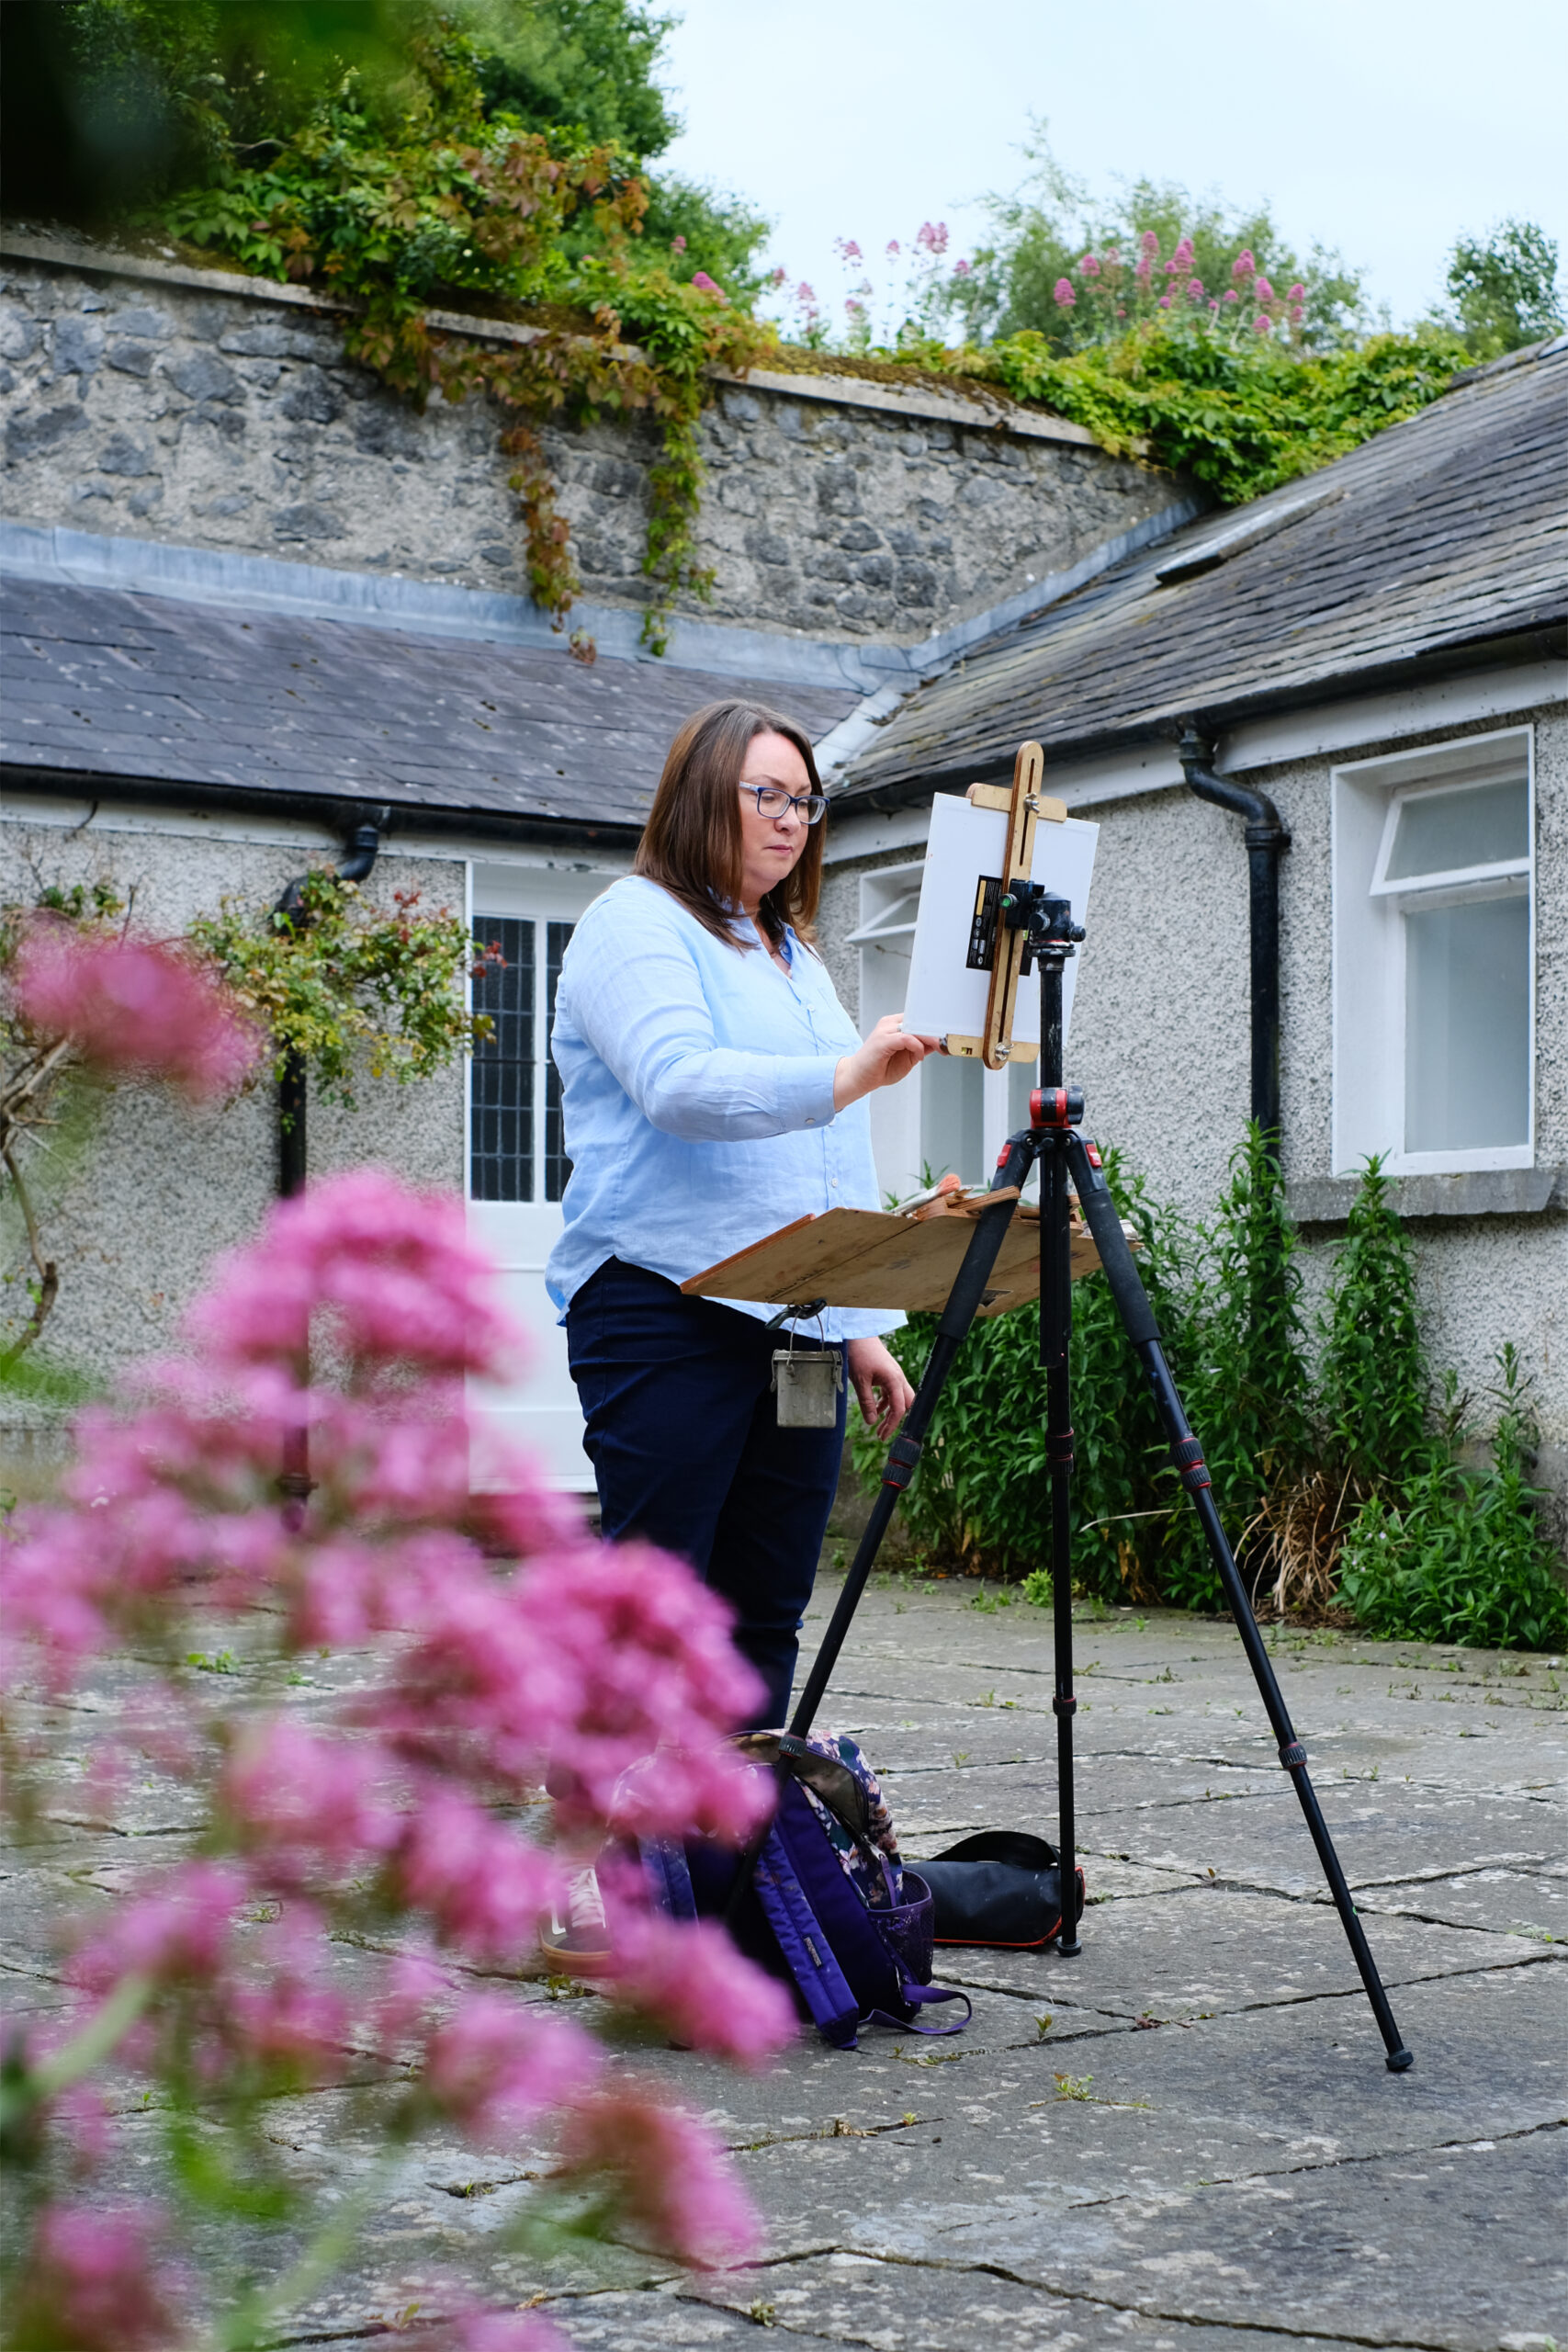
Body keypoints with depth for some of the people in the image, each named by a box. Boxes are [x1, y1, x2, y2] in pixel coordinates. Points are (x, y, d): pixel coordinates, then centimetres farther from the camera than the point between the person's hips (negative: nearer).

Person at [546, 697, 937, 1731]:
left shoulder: (797, 956, 24)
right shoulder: (637, 923, -1)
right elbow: (679, 1085, -20)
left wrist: (864, 1324, 18)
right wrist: (842, 1076, -32)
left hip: (795, 1326, 8)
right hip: (668, 1310, -8)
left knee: (765, 1614, 6)